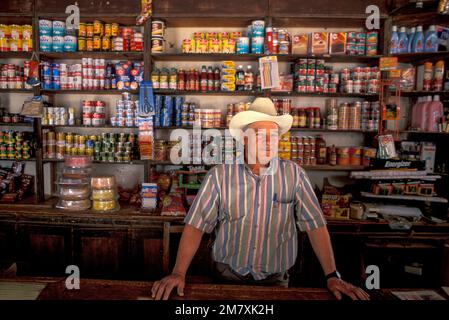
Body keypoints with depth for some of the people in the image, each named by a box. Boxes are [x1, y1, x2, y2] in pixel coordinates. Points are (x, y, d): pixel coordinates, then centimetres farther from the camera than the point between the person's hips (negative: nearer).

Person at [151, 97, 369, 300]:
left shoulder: (294, 174, -8)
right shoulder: (220, 175, -11)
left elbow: (315, 224, -8)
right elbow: (196, 224, -13)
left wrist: (332, 276, -13)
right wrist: (179, 273, -22)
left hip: (276, 280, 2)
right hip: (228, 277, -1)